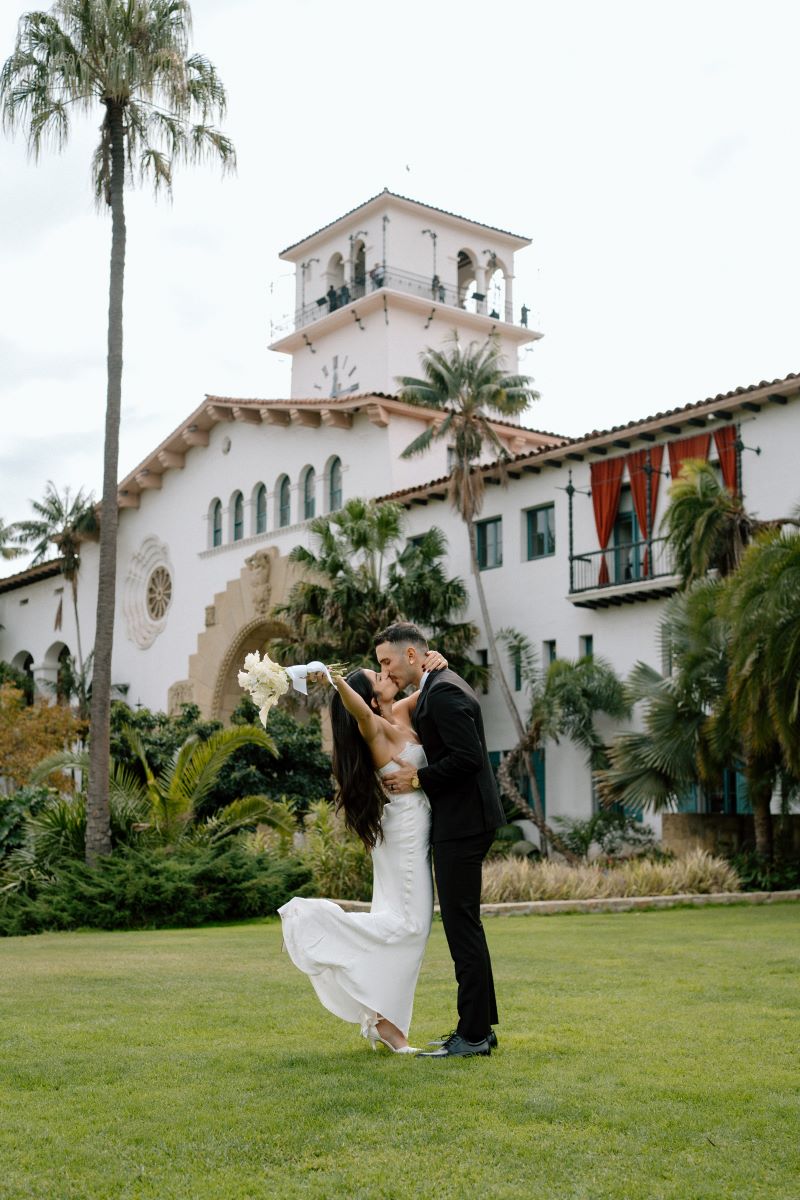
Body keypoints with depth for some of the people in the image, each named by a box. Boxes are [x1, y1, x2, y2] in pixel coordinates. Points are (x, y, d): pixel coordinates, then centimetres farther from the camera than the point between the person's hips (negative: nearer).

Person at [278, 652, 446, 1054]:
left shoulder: (400, 714, 7)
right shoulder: (377, 728, -15)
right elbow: (358, 709, -38)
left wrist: (435, 663, -3)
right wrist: (335, 681, -56)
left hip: (407, 828, 8)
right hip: (407, 825, -8)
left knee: (400, 923, 8)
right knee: (407, 923, -10)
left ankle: (386, 1022, 12)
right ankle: (314, 919, -8)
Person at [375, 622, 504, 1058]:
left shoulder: (442, 693, -16)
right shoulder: (439, 687, 16)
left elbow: (468, 757, -23)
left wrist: (417, 779, -14)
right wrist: (415, 772, 9)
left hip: (462, 823, -11)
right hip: (462, 821, 11)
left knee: (462, 925, -5)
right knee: (463, 924, 15)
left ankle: (473, 1035, 2)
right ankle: (480, 1025, 23)